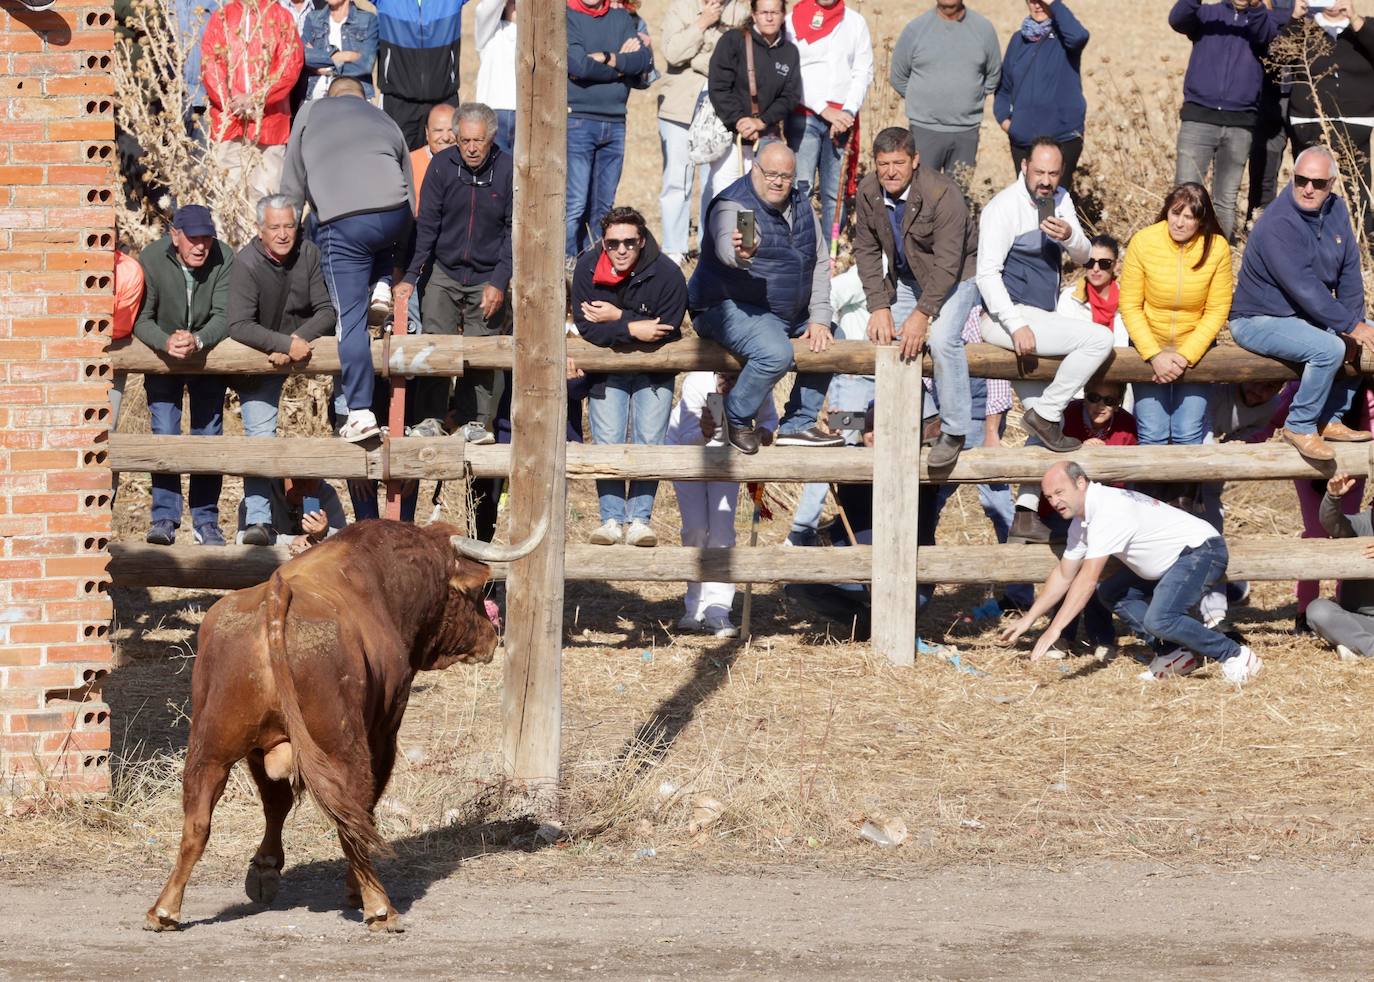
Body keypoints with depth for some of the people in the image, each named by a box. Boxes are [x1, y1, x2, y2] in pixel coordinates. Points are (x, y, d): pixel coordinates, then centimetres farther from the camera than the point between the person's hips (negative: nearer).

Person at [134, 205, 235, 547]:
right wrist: (166, 342, -40)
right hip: (162, 354, -1)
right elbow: (141, 319, -20)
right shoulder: (151, 259, -20)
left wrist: (197, 340, -42)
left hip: (207, 351, 1)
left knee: (209, 433, 0)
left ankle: (206, 520, 6)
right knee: (164, 432, -11)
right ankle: (164, 517, -9)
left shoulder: (224, 259, -19)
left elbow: (224, 316, -22)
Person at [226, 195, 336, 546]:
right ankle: (259, 520, -14)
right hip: (260, 357, -3)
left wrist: (299, 340, -23)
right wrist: (286, 343, -34)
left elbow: (327, 311, -7)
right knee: (259, 434, -12)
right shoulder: (247, 264, -19)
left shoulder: (308, 254, -9)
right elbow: (238, 325, -26)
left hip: (302, 343, 3)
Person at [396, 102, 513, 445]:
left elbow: (514, 232, -2)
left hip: (488, 278, -1)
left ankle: (475, 422, 2)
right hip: (445, 274, 1)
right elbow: (426, 226, -2)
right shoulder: (442, 166, -6)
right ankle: (430, 419, -3)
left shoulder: (508, 170, -8)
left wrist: (499, 282, -9)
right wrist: (410, 277, -9)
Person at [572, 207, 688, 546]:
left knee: (649, 441, -7)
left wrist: (617, 318, -25)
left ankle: (639, 519, -2)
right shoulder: (587, 270, -14)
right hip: (608, 369, 1)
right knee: (607, 442, -7)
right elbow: (586, 327, -19)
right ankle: (611, 519, -1)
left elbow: (666, 330, -23)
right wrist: (633, 329, -30)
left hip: (654, 371, -1)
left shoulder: (667, 274, -19)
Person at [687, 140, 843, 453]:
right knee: (775, 353, -32)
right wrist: (740, 253, -65)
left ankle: (798, 425, 15)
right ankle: (737, 420, -7)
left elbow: (820, 263, 11)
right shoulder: (734, 206, -17)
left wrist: (819, 319, 2)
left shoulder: (801, 207, 8)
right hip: (730, 308, -9)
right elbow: (725, 244, -40)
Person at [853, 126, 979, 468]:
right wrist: (879, 306, -13)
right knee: (883, 335, 0)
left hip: (953, 276, -7)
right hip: (906, 277, 7)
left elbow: (947, 263, -30)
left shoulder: (943, 194, -32)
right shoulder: (868, 192, -13)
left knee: (942, 339, -26)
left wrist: (922, 314, -31)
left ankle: (954, 432, -15)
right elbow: (866, 250, -4)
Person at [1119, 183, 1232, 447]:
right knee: (1153, 435, -6)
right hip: (1150, 347, 0)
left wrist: (1185, 356, -18)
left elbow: (1217, 312, -8)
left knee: (1188, 435, -6)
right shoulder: (1143, 242, -14)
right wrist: (1155, 356, -19)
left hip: (1194, 347, 0)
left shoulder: (1217, 248, -13)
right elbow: (1130, 307, -9)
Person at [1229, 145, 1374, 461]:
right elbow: (1305, 289, -29)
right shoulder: (1277, 225, -27)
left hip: (1304, 315, 9)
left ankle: (1330, 421, 12)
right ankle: (1299, 427, -13)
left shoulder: (1336, 210, 0)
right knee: (1329, 348, -29)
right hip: (1259, 321, -9)